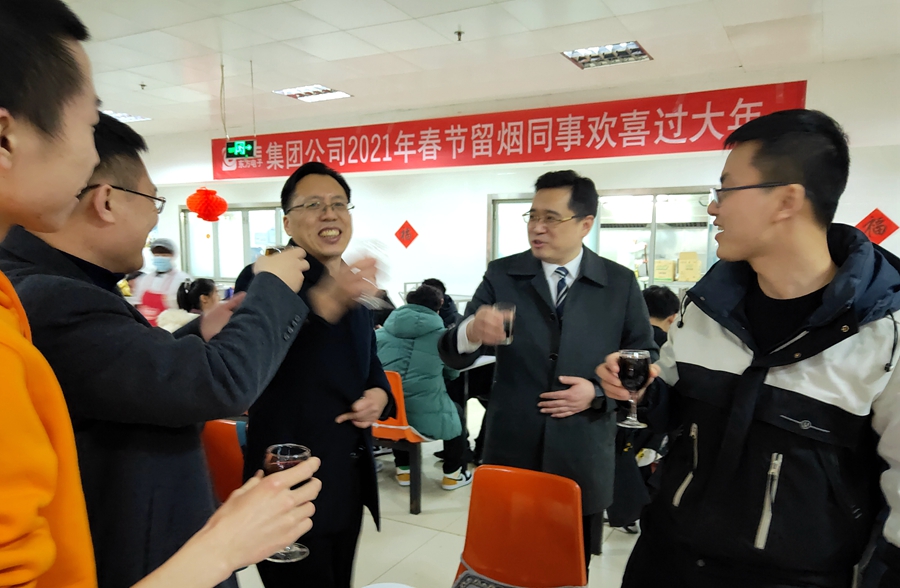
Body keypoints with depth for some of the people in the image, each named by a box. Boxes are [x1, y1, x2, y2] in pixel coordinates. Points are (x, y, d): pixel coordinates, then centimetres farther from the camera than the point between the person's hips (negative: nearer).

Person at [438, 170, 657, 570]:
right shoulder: (501, 275, -3)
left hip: (583, 458, 1)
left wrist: (598, 392, -12)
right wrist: (471, 332, -31)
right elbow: (454, 357, -8)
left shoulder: (620, 284, -1)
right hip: (510, 453, 0)